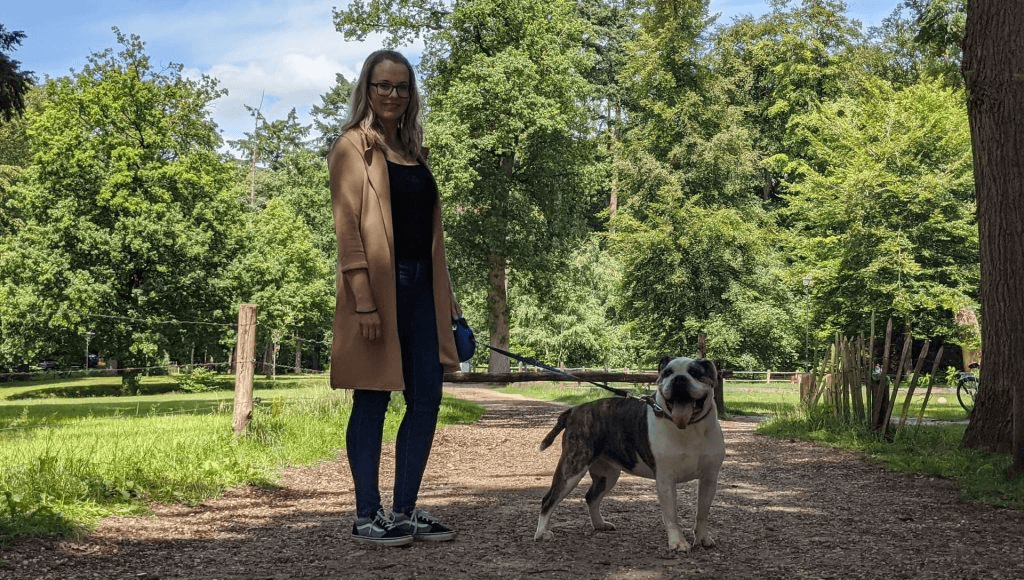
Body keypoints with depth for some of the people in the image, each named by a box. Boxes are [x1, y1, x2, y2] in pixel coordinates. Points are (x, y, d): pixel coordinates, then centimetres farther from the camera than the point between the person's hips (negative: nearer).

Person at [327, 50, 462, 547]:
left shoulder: (412, 151, 18)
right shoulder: (354, 146, -2)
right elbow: (348, 227, -10)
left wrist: (447, 300, 15)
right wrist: (363, 302, -18)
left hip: (420, 286, 7)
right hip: (378, 286, -7)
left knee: (426, 400, 5)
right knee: (373, 400, 0)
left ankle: (405, 510, 16)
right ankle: (367, 515, 10)